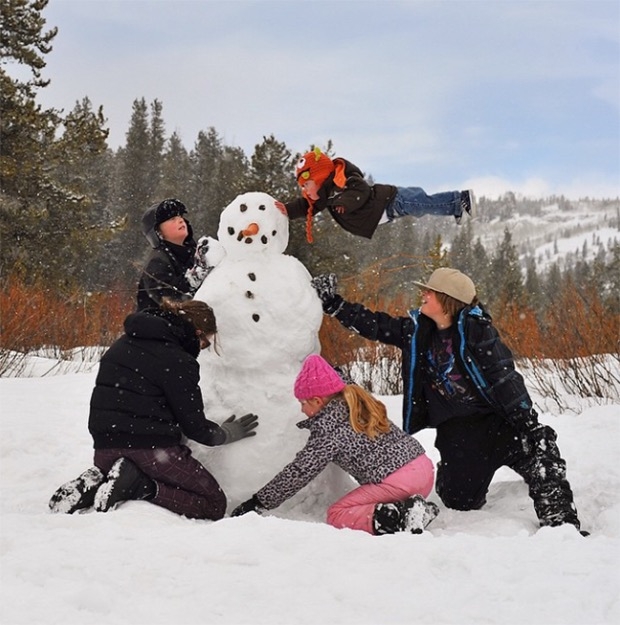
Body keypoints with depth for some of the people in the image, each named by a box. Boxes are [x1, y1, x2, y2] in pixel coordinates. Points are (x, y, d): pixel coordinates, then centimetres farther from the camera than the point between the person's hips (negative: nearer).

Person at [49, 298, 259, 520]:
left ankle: (94, 484, 3)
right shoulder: (178, 361, -11)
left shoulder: (124, 343, 13)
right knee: (214, 504, 5)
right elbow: (194, 426, -7)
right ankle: (142, 488, -15)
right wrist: (227, 434, 13)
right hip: (152, 449, -8)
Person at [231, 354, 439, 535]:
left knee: (336, 515, 2)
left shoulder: (329, 431, -9)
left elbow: (298, 473, -7)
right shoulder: (359, 405, 14)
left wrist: (257, 503, 0)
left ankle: (396, 518, -17)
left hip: (396, 482, -8)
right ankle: (415, 507, 3)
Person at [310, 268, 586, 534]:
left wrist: (528, 424, -19)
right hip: (455, 428, 4)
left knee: (541, 456, -26)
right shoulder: (417, 329, 4)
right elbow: (374, 325, 12)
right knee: (460, 500, 1)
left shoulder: (474, 328, -12)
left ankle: (562, 524, -18)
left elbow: (504, 377, -15)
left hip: (495, 418, -4)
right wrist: (333, 304, 10)